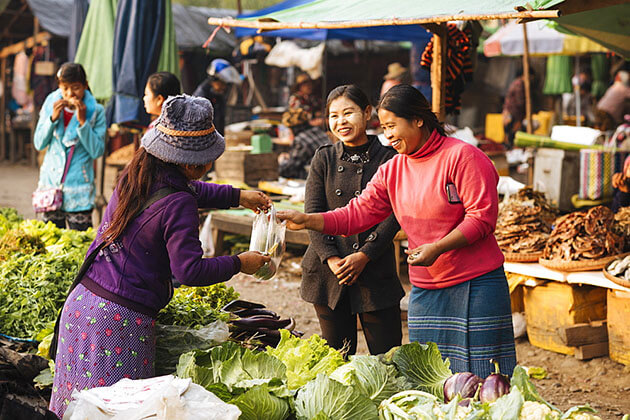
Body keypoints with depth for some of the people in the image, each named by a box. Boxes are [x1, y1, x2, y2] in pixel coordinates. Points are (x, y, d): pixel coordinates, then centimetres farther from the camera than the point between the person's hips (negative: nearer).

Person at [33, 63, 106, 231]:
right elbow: (39, 144, 1)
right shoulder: (51, 103, 2)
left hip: (79, 187, -3)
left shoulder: (96, 111, -6)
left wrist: (82, 121, -19)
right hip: (51, 182, 3)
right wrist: (53, 118, -12)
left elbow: (97, 151, -11)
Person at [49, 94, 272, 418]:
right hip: (120, 319, -8)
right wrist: (239, 264, -5)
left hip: (82, 303, 8)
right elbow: (189, 271, -18)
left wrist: (237, 196, 28)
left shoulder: (135, 177, 7)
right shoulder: (178, 205, -18)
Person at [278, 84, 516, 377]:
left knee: (481, 378, -2)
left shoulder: (462, 156, -10)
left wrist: (437, 247, -22)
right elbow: (356, 215, 5)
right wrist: (306, 221, -7)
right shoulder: (391, 171, 10)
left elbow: (482, 216, -14)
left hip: (475, 284, -6)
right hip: (424, 288, 6)